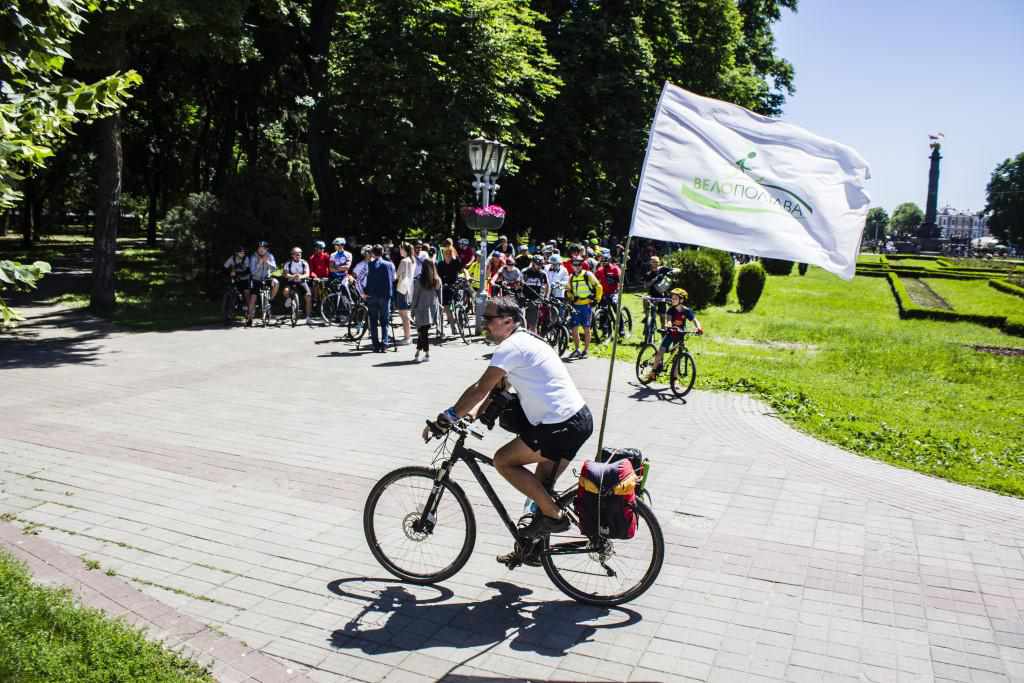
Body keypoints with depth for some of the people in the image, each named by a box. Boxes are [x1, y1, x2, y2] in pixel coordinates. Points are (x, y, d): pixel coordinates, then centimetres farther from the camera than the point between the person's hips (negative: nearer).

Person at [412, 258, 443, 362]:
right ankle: (418, 351, 15)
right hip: (433, 308, 3)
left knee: (423, 331, 5)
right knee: (423, 331, 11)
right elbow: (440, 296, 6)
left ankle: (427, 353, 4)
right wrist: (439, 308, 16)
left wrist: (413, 309, 5)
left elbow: (415, 296, -4)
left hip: (422, 309, -3)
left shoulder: (419, 280, -8)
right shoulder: (438, 280, 1)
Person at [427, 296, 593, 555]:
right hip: (579, 418, 10)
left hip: (561, 426, -10)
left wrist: (447, 418, -7)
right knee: (541, 486, 20)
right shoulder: (525, 340, 18)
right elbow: (497, 386, 20)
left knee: (503, 461, -1)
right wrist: (474, 411, 6)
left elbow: (480, 389, -15)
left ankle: (553, 515, 3)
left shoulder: (511, 346, -13)